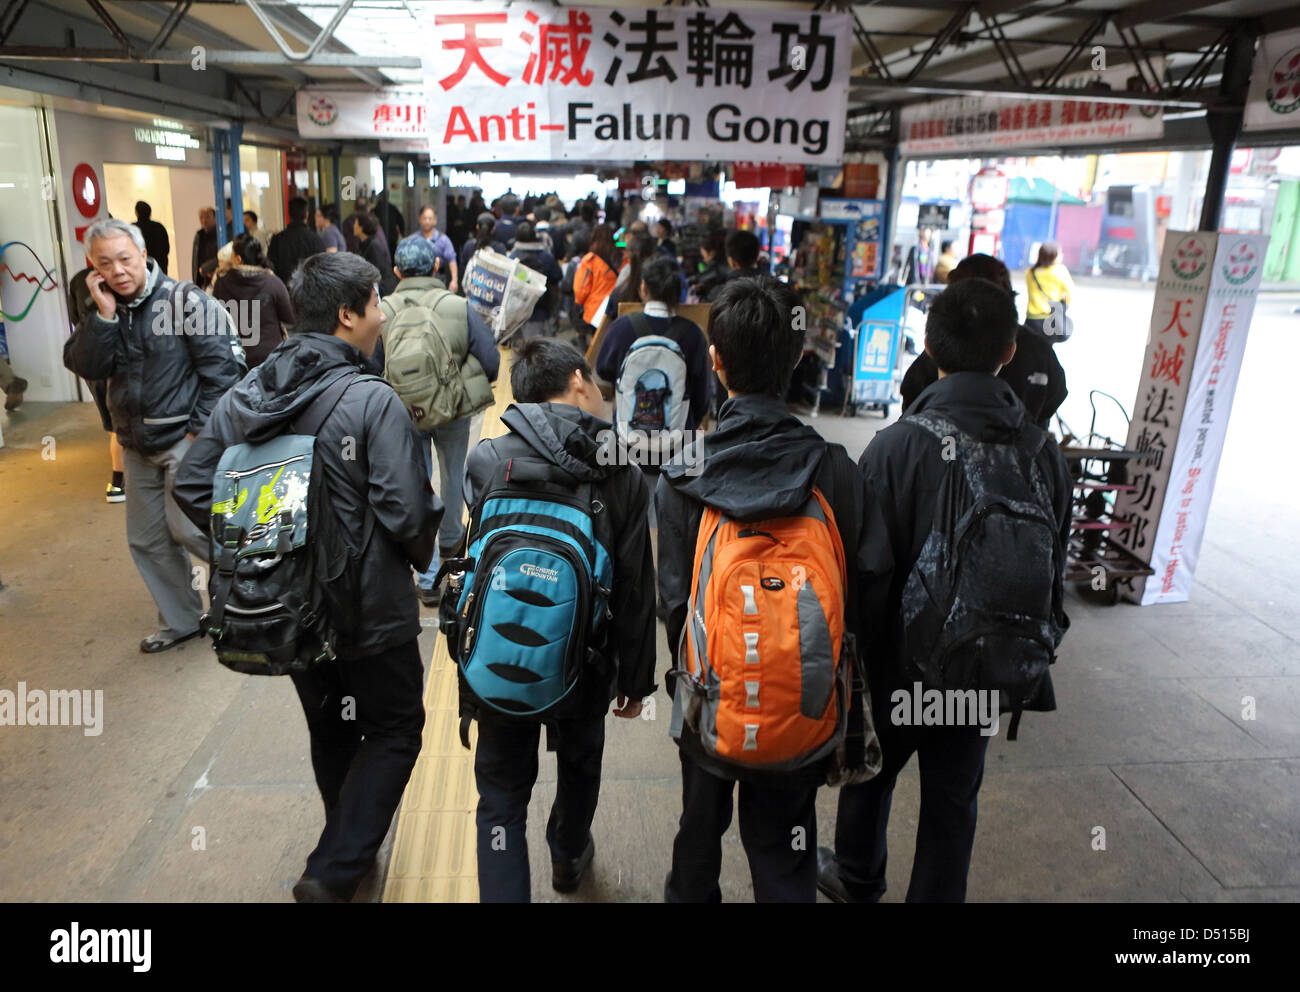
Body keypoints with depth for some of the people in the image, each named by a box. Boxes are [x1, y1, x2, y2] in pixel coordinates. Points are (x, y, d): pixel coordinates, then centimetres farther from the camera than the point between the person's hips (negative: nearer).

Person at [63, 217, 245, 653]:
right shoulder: (101, 311, 6)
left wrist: (201, 429, -16)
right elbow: (86, 367, -6)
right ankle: (179, 620, 30)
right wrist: (104, 314, -17)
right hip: (137, 444, 7)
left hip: (185, 438, -7)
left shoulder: (186, 301, -13)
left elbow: (224, 364, -15)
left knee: (187, 528, -10)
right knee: (147, 541, 13)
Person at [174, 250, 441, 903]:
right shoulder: (372, 400, -21)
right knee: (394, 728, 15)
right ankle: (334, 872, 9)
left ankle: (350, 851, 44)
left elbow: (192, 489, 3)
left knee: (330, 730, 24)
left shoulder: (244, 395, -1)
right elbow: (405, 511, -24)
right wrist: (422, 557, -3)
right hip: (369, 610, -6)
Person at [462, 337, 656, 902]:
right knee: (579, 763, 29)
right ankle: (568, 859, 55)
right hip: (585, 663, 2)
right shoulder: (623, 474, -12)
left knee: (501, 796, 14)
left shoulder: (487, 460, -14)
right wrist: (636, 679, 3)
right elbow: (635, 591, -8)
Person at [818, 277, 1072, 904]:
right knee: (954, 799, 18)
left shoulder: (898, 446, -21)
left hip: (901, 661, -2)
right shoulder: (1043, 451, -7)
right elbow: (1052, 568, 3)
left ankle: (857, 880, 47)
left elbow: (869, 570, -19)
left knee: (871, 771, 22)